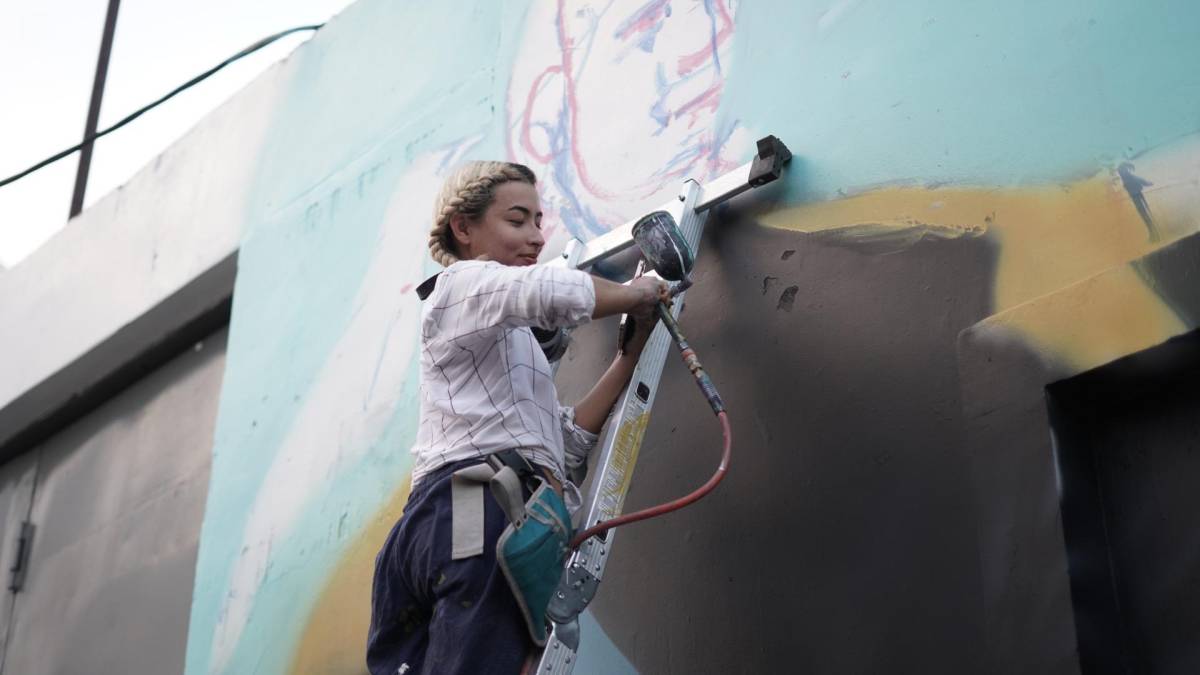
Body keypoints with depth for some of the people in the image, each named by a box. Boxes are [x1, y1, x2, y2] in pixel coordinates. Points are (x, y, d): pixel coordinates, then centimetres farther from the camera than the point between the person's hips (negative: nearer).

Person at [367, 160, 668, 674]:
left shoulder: (504, 342, 37)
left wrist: (632, 350, 22)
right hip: (487, 511, -9)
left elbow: (567, 441, 25)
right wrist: (637, 293, 4)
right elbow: (559, 292, -16)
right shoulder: (466, 282, 9)